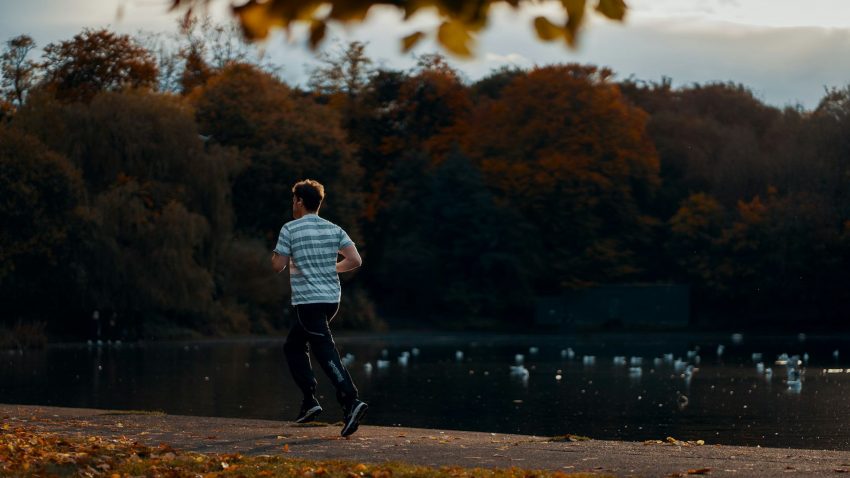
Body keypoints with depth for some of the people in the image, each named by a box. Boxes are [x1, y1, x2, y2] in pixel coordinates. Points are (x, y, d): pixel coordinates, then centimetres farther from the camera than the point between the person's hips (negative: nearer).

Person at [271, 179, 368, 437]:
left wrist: (275, 255, 16)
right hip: (332, 299, 7)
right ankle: (309, 400, 14)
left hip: (308, 300, -7)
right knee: (293, 345, 21)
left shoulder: (290, 229, -5)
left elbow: (278, 266, -6)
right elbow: (355, 260, 0)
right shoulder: (334, 229, 9)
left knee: (326, 351, -12)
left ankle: (351, 400, -28)